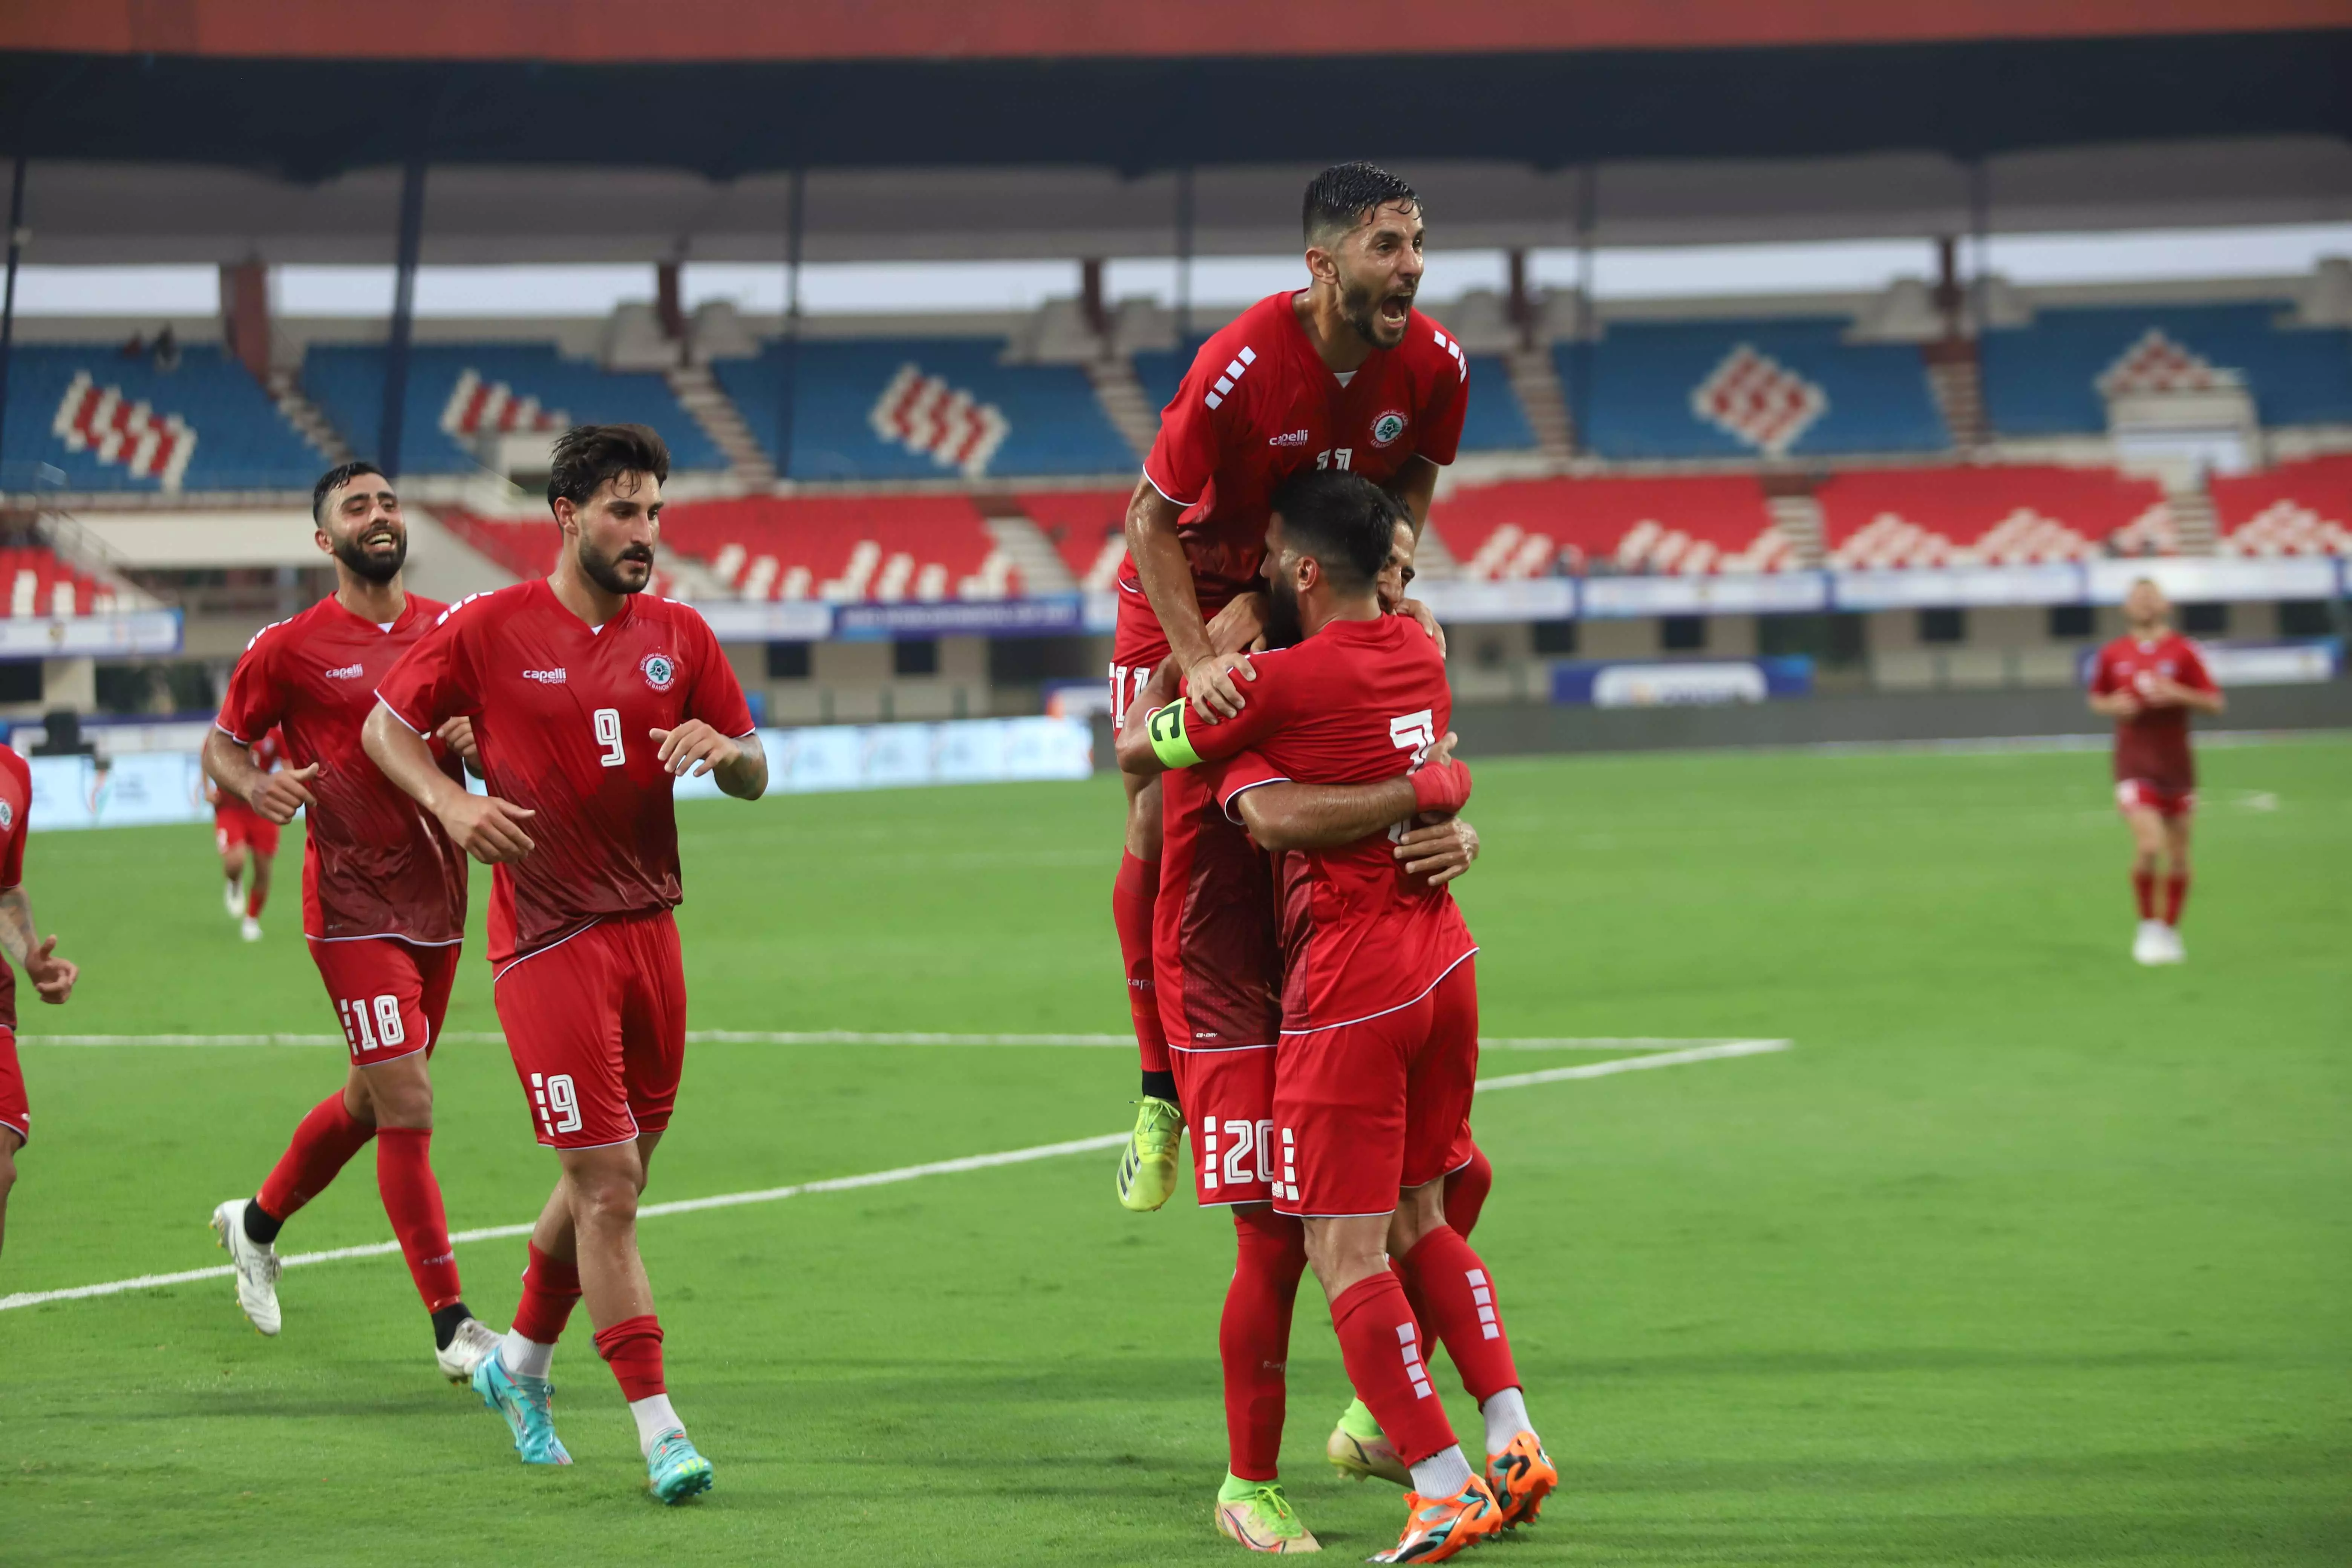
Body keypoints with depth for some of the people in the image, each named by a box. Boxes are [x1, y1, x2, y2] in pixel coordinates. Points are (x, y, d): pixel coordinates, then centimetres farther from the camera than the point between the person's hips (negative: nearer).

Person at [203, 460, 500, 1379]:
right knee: (408, 1110, -11)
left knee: (373, 1102, 17)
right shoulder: (289, 649, -5)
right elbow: (221, 747, 4)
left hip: (438, 902, 6)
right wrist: (254, 787, -19)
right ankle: (452, 1328, -8)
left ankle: (258, 1223, 43)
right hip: (354, 909, -6)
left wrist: (474, 742, -8)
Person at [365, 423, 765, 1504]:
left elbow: (753, 777, 11)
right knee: (606, 1179, -10)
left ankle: (521, 1365, 36)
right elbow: (386, 726, 5)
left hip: (648, 925, 5)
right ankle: (659, 1431, -9)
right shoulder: (487, 630, -5)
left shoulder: (678, 636, 7)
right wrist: (452, 803, -13)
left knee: (612, 1177, 13)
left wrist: (724, 749, -13)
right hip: (547, 939, -5)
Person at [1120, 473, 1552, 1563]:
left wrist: (1174, 650, 19)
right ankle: (1514, 1441, 10)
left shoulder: (1284, 681, -14)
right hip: (1444, 955, 8)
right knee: (1418, 1219, 19)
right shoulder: (1417, 655, 7)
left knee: (1345, 1249, -4)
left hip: (1350, 982, -8)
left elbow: (1138, 746, 0)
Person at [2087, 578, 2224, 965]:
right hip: (2134, 765, -1)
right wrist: (2113, 706, -5)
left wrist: (2179, 694, -18)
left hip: (2176, 765, 1)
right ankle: (2148, 926, 2)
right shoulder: (2113, 654, 3)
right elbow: (2096, 698, 17)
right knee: (2149, 846, -17)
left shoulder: (2183, 651, -1)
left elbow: (2214, 702, -1)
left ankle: (2170, 931, 22)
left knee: (2178, 854, 6)